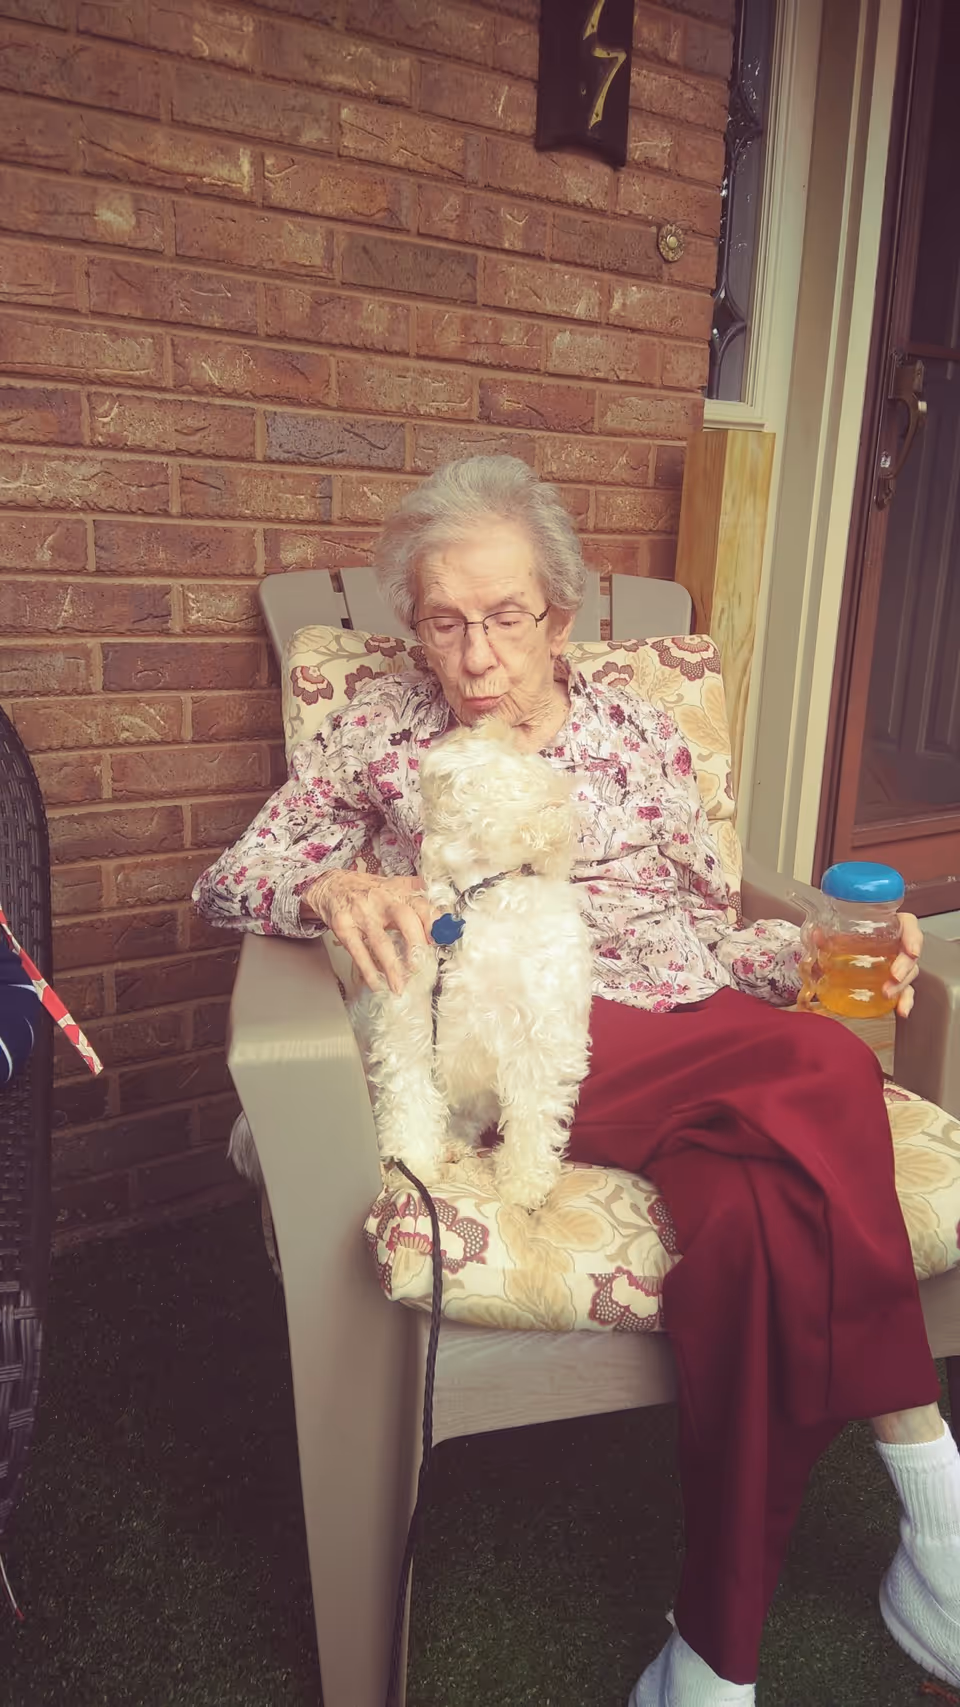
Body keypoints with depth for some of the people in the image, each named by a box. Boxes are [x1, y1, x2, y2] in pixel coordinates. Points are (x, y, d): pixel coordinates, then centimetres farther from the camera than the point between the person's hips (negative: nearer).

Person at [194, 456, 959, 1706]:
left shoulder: (640, 734, 17)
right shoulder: (386, 728, 12)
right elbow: (229, 882, 7)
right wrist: (332, 886, -16)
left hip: (702, 1039, 3)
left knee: (757, 1216, -32)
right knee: (823, 1074, -29)